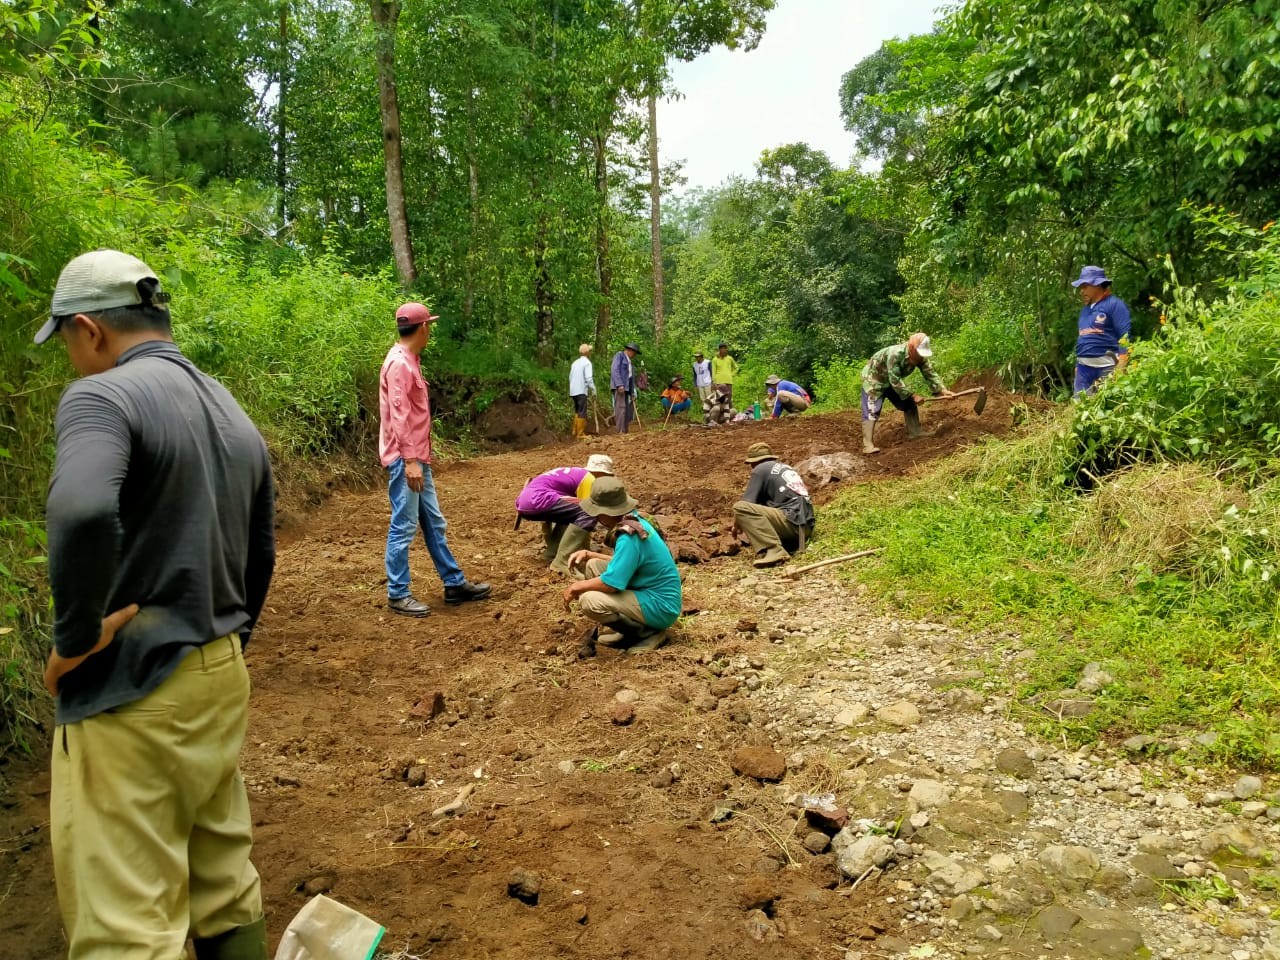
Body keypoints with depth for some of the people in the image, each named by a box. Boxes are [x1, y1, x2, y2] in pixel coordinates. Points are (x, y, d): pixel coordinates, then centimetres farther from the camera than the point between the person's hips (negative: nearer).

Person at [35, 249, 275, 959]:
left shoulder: (101, 396, -13)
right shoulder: (234, 415, 12)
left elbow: (82, 511, -35)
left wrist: (75, 636, -20)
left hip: (130, 691, -8)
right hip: (222, 678, 8)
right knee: (225, 886, 20)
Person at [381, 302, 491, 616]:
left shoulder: (410, 361, 15)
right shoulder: (399, 363, -15)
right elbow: (399, 415, -21)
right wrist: (409, 460, -23)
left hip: (418, 457, 10)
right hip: (404, 459, -10)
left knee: (433, 522, 14)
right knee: (403, 527, -2)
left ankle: (455, 583, 22)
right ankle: (397, 594, 7)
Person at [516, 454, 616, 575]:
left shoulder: (574, 473, 30)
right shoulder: (588, 479, 4)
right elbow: (586, 512, 3)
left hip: (523, 502, 10)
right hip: (537, 499, -10)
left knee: (567, 513, 30)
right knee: (587, 515, -14)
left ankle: (551, 552, 15)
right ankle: (562, 563, -18)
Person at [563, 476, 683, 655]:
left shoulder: (629, 537, -25)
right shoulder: (634, 522, 4)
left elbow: (611, 583, -26)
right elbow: (624, 562, 19)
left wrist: (576, 586, -11)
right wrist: (588, 554, 9)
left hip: (660, 607, -10)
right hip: (654, 593, 10)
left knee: (588, 601, -25)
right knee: (591, 566, 9)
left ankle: (648, 633, -6)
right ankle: (623, 628, 11)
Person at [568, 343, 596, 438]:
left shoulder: (575, 362, 14)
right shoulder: (587, 362, -8)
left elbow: (570, 377, 15)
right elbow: (589, 378, -17)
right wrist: (593, 390, -11)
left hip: (573, 391, 8)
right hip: (581, 391, -8)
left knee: (577, 411, 18)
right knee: (582, 413, -4)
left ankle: (575, 431, 20)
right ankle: (580, 433, -4)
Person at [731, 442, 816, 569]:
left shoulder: (760, 469, 5)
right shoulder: (787, 468, 28)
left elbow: (746, 502, 0)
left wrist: (736, 525, 17)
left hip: (792, 522, -9)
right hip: (806, 527, 9)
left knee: (740, 507, -15)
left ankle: (773, 550, -27)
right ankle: (792, 547, 6)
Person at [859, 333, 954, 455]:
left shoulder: (920, 357, -15)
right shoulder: (895, 354, -38)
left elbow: (930, 373, -11)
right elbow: (895, 380, -36)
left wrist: (942, 390, -23)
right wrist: (912, 395, -33)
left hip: (893, 381, 8)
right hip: (873, 379, -8)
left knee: (909, 404, 8)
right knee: (872, 411, -16)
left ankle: (914, 431, 20)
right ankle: (868, 445, -21)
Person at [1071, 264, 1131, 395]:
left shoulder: (1114, 304, -5)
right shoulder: (1085, 309, 19)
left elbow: (1125, 338, -12)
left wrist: (1120, 369, -19)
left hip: (1106, 367, -7)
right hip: (1084, 367, 8)